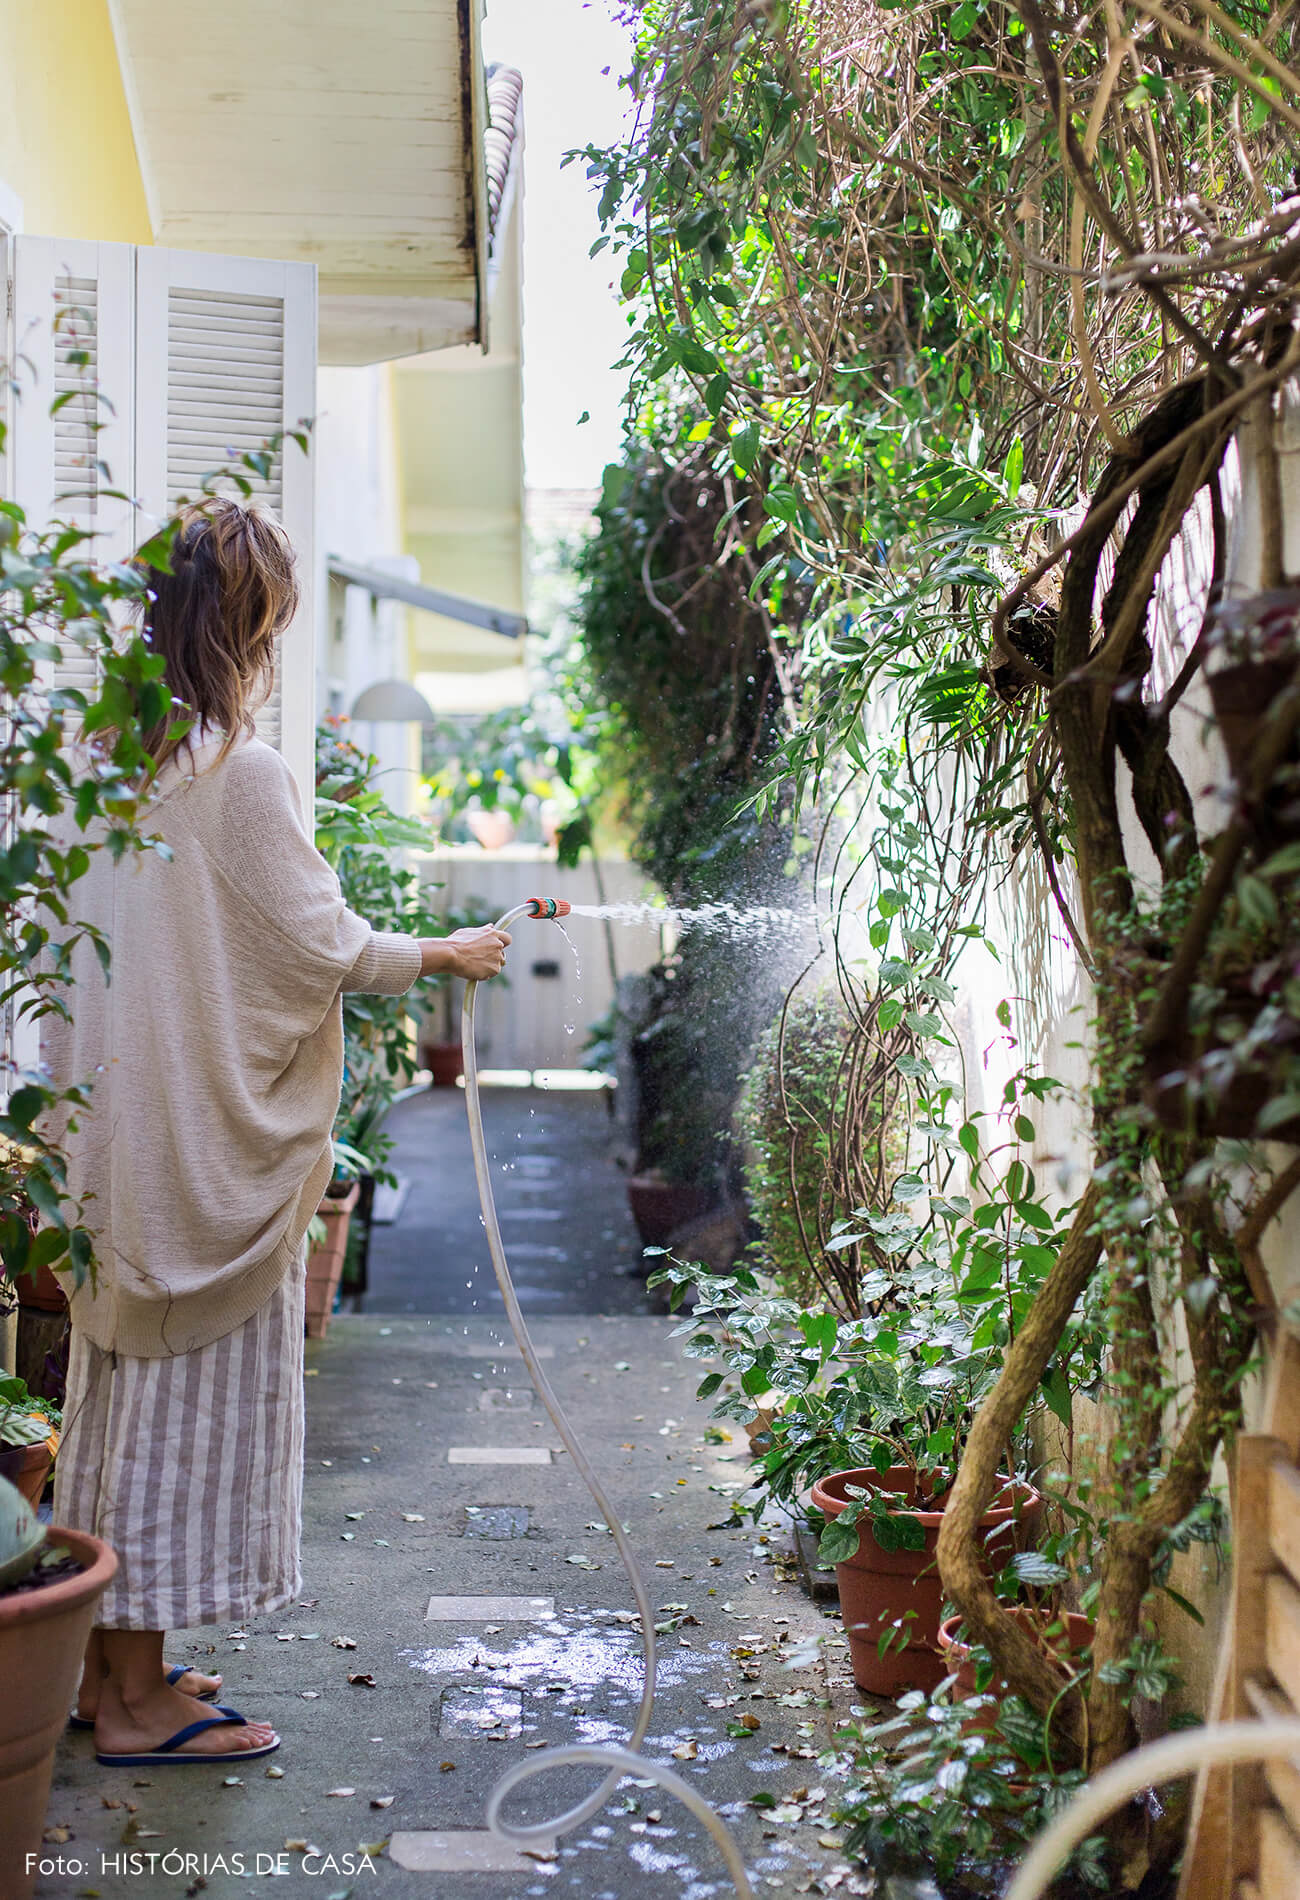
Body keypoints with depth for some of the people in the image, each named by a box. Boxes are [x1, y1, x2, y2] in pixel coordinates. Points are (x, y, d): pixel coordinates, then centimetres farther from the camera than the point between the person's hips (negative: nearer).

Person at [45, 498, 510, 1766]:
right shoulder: (238, 769, -16)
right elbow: (322, 945, -12)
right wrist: (443, 955, 3)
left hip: (116, 1125, 8)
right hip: (207, 1134, -8)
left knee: (124, 1373, 16)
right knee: (194, 1386, 2)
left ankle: (108, 1664, 29)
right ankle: (137, 1698, 12)